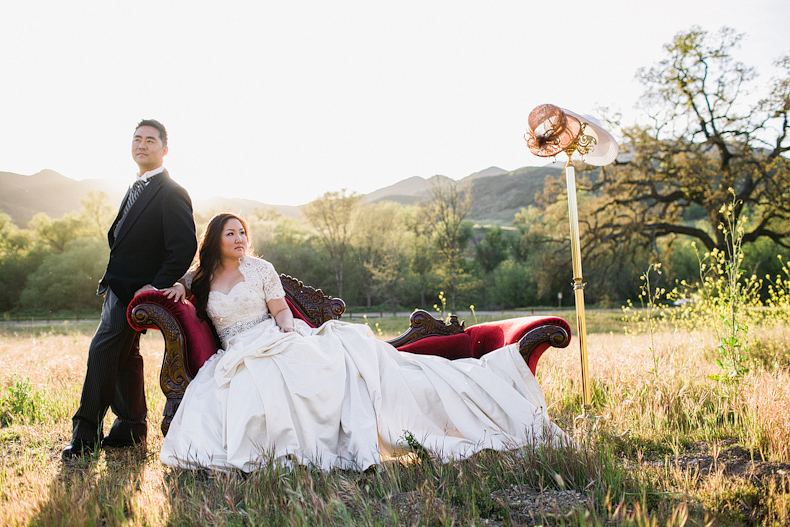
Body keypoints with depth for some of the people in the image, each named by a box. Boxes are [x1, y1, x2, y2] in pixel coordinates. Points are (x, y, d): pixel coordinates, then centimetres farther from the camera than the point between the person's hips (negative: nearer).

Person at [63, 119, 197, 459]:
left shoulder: (171, 193, -13)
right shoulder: (137, 188, 16)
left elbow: (185, 246, -19)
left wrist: (156, 285, -21)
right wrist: (110, 280, 15)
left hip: (134, 290, -10)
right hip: (119, 288, 10)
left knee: (102, 351, -11)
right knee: (126, 355, 13)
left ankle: (86, 434, -2)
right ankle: (132, 428, 23)